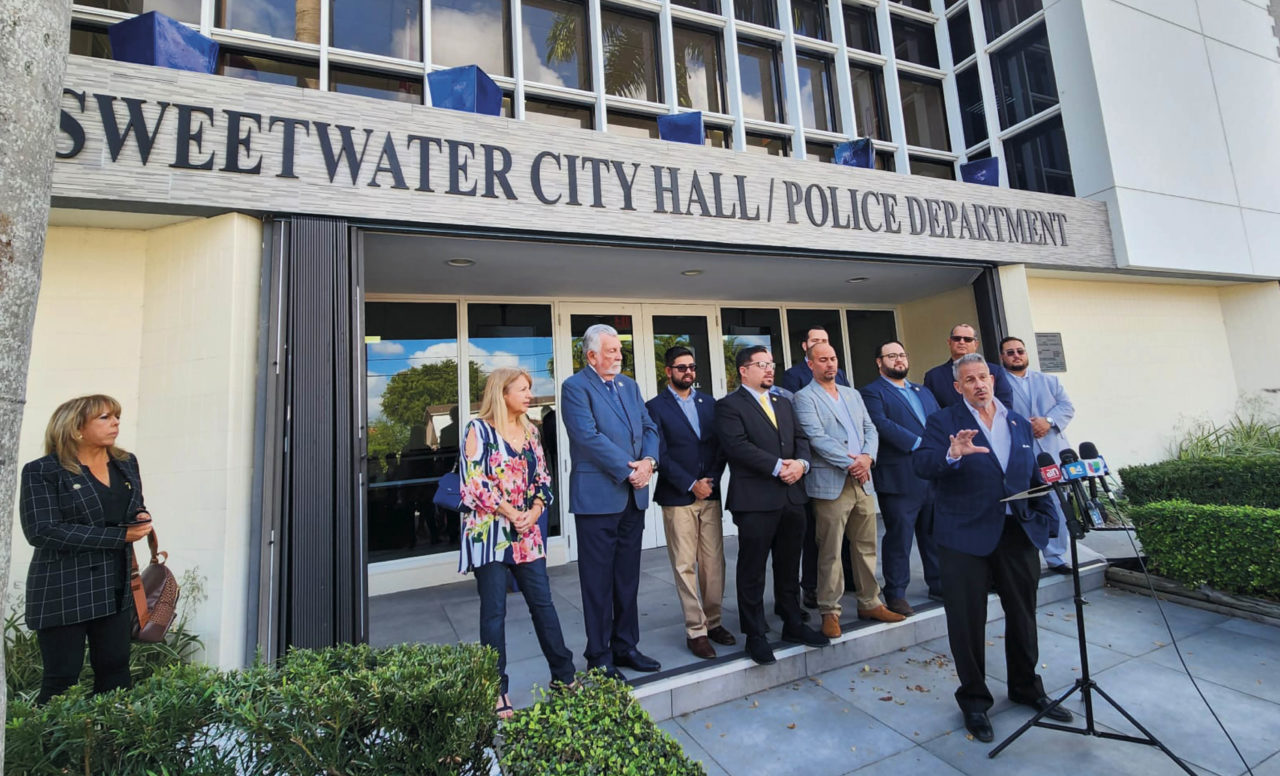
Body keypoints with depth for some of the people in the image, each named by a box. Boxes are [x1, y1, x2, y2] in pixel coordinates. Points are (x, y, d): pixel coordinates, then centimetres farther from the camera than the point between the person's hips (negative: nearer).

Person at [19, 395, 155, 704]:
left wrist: (142, 519, -5)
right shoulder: (42, 471, -8)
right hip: (64, 592, -5)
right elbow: (43, 532, -17)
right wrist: (119, 536, -21)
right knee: (61, 679, 4)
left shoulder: (126, 463, 9)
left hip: (116, 589, 5)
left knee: (116, 674, 10)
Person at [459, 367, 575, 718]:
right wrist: (511, 514, -12)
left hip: (528, 531, 5)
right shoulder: (479, 430, -6)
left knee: (543, 602, 9)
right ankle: (496, 689, 20)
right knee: (494, 610, 5)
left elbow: (542, 477, 11)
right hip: (490, 530, -5)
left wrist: (534, 511, -5)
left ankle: (564, 675, 22)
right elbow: (475, 482, -13)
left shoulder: (529, 430, 10)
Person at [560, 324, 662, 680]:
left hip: (633, 496, 7)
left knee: (628, 578, 16)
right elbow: (589, 437, -18)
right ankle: (599, 658, 20)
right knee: (598, 581, 5)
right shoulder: (575, 388, -8)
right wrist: (629, 471, -16)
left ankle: (625, 646, 31)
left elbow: (649, 428, 11)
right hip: (597, 496, -7)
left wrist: (649, 461, -8)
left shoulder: (629, 385, 14)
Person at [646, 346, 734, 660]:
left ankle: (713, 622, 23)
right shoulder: (656, 407, -1)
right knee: (685, 567, 2)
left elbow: (720, 445, 9)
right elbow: (660, 455, -7)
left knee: (714, 563, 8)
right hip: (677, 498, -4)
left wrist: (712, 481, -4)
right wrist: (691, 485, -11)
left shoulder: (709, 403, 12)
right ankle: (696, 630, 13)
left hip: (710, 494, 4)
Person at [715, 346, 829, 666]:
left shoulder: (783, 403, 19)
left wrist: (801, 463, -7)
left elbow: (800, 439, 14)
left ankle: (793, 624, 34)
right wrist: (778, 466, -18)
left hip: (792, 496, 7)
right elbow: (738, 446, -16)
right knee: (752, 570, 4)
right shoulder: (729, 406, -5)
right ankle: (755, 636, 17)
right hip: (755, 499, -7)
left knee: (789, 567, 18)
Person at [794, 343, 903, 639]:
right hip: (831, 484, -6)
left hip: (862, 481, 6)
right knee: (830, 553, 0)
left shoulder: (852, 395, 18)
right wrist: (850, 463, -17)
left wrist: (867, 457, -7)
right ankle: (830, 612, 12)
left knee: (867, 547, 13)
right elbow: (817, 438, -14)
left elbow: (870, 429, 12)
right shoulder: (805, 398, -4)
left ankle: (870, 603, 27)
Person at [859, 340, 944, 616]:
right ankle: (895, 594, 12)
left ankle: (939, 585, 32)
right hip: (900, 478, -7)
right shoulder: (872, 392, -3)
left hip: (934, 476, 7)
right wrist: (918, 444, -23)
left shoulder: (923, 391, 21)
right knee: (899, 537, 0)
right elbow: (882, 424, -18)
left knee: (935, 534, 17)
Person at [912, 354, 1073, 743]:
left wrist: (1042, 518, 5)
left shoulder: (1019, 423, 12)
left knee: (1023, 615, 19)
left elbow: (1034, 475, 15)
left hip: (1018, 532, 5)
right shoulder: (943, 421, -5)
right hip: (966, 535, -5)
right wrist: (953, 454, -37)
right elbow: (921, 464, -19)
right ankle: (974, 699, 24)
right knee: (968, 620, 5)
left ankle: (1026, 687, 41)